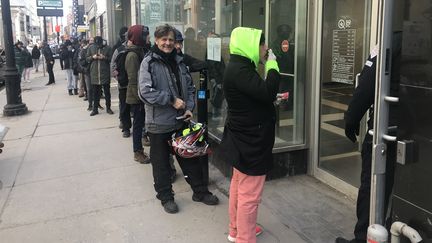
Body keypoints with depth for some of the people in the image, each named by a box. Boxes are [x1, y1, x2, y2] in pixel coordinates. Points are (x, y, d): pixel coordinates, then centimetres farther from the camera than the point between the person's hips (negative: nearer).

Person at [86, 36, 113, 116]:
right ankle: (95, 109, 16)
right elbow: (87, 59, 10)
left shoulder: (107, 48, -2)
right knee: (95, 92, 7)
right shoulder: (91, 48, 5)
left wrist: (104, 57, -17)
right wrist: (92, 57, -10)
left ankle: (108, 108, 18)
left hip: (105, 73, -1)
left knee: (107, 91, 7)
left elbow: (111, 59, 1)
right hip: (94, 74, 2)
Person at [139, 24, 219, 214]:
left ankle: (200, 191, 30)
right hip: (159, 122, -5)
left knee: (190, 157, 16)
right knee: (161, 162, 8)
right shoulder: (149, 62, -10)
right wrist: (172, 100, -19)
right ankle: (166, 197, 26)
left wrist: (189, 108, -2)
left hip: (181, 120, 5)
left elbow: (189, 87, 14)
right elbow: (145, 91, -19)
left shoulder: (179, 61, 8)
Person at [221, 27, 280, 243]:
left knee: (239, 186, 21)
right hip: (250, 142, -11)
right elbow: (267, 92, -29)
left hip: (243, 139, 11)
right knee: (249, 194, -2)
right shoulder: (239, 70, -21)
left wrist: (274, 100, 5)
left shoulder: (240, 67, 11)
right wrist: (272, 65, -17)